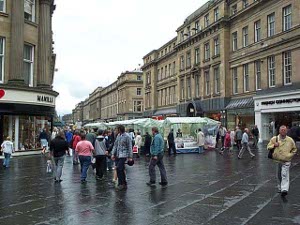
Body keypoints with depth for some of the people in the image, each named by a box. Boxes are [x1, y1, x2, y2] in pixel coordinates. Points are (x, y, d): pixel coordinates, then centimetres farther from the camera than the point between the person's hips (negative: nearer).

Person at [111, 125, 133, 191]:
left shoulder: (127, 136, -9)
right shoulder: (118, 136, 12)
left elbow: (130, 147, -8)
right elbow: (115, 145, 15)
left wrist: (130, 157, -10)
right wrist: (113, 154, 8)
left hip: (123, 155, -7)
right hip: (117, 155, 7)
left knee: (119, 169, -14)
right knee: (120, 170, 9)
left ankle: (121, 184, -3)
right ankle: (124, 184, 18)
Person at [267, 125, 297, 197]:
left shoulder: (290, 140, 0)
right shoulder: (274, 139, 1)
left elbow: (294, 149, 12)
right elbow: (268, 147, 7)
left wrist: (289, 155, -1)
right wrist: (274, 145, -12)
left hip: (286, 161, -2)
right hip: (277, 161, 2)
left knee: (285, 175, -15)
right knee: (279, 176, 12)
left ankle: (284, 190, -19)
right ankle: (280, 188, 29)